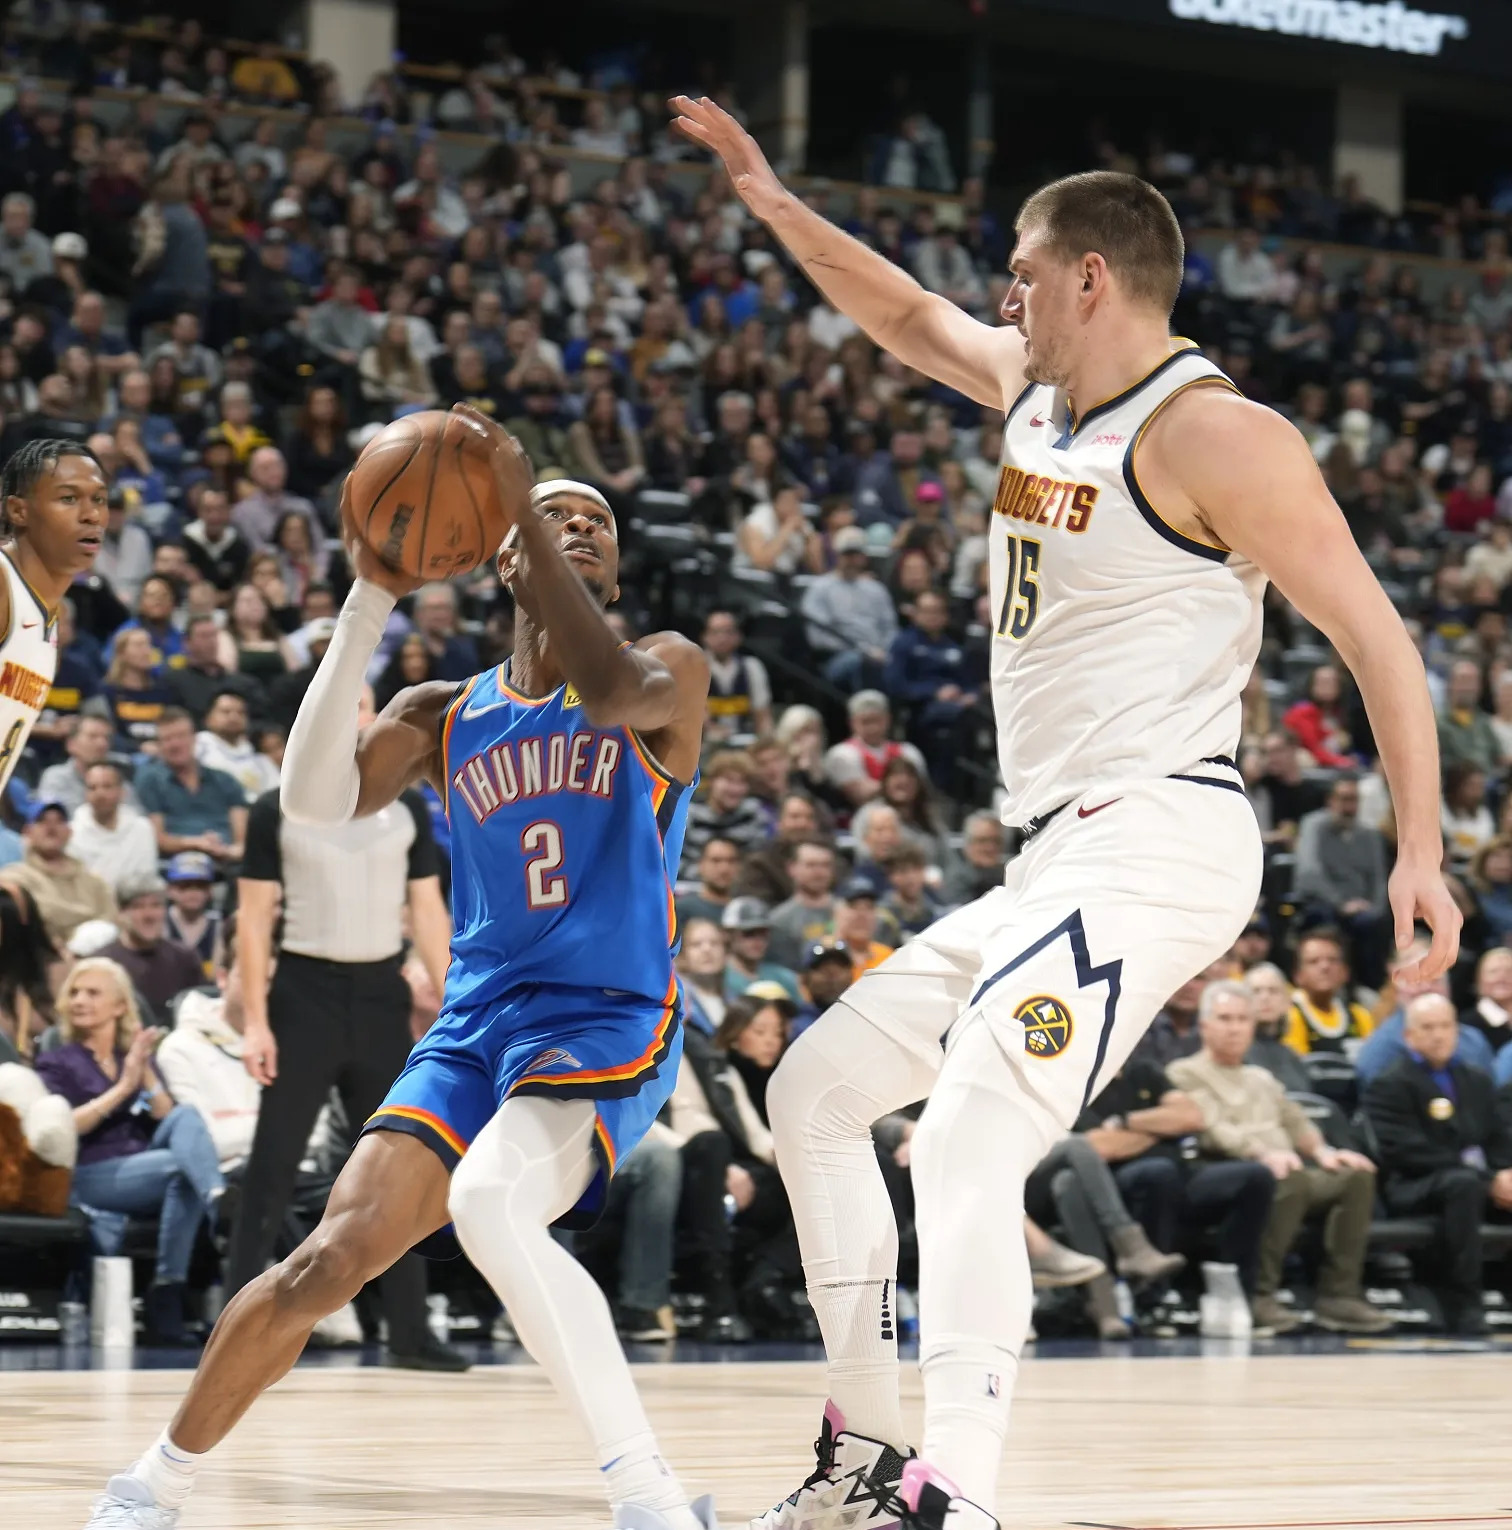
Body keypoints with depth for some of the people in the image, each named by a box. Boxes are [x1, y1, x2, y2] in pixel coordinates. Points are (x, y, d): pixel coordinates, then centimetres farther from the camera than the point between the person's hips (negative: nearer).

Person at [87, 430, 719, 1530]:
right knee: (330, 1258, -9)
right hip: (472, 1030, 5)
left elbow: (612, 689, -22)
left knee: (490, 1207, -34)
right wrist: (375, 596, -12)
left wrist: (525, 505, -23)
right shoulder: (445, 719, 13)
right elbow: (315, 797, -5)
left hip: (608, 1023, -4)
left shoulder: (668, 673, 4)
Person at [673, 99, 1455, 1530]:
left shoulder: (1209, 436, -13)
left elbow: (1375, 634, -13)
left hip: (1154, 842, -10)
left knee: (967, 1149, -25)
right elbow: (908, 318, 34)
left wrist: (1420, 849, -19)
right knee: (815, 1089, 14)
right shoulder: (1037, 390, 13)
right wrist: (767, 199, 31)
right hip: (1056, 861, 10)